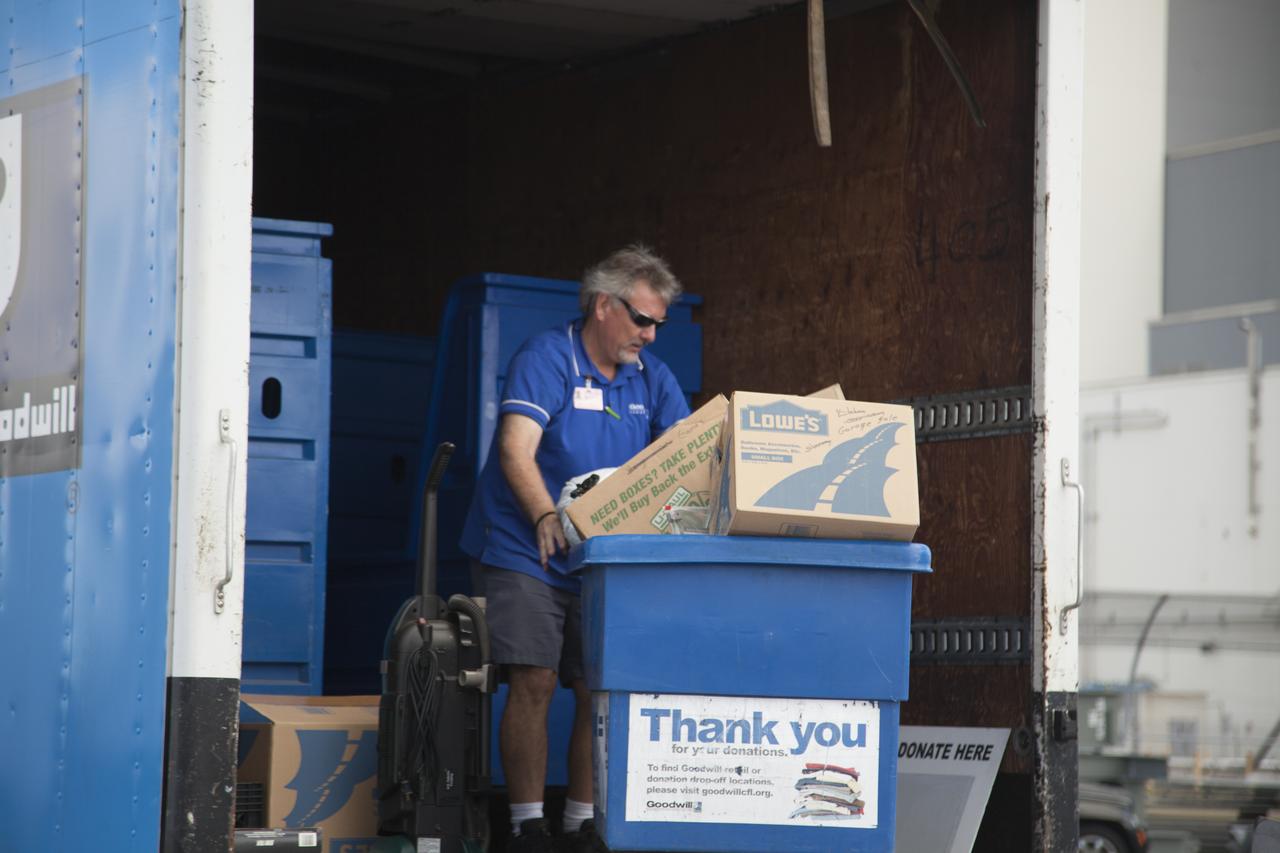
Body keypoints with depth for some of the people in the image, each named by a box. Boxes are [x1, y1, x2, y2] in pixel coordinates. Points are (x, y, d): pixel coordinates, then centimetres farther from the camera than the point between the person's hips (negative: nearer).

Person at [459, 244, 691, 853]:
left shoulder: (651, 377, 9)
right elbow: (516, 451, -22)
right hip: (526, 553, -5)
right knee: (534, 683, -12)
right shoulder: (545, 358, -10)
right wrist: (546, 516, -38)